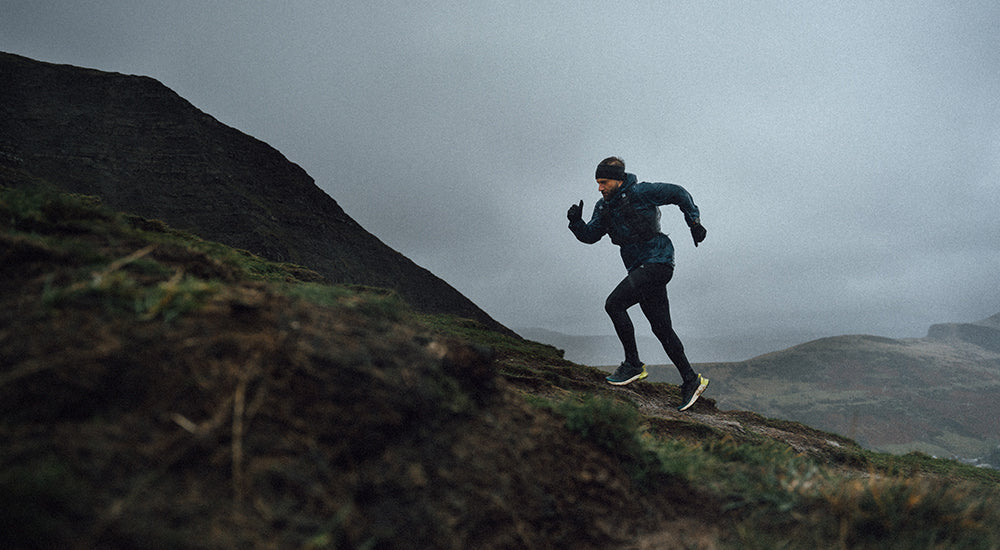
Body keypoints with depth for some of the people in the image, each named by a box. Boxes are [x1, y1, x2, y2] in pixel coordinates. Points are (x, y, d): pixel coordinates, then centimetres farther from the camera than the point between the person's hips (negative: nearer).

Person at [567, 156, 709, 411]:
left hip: (658, 261, -8)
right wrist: (576, 222, -8)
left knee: (614, 303, -19)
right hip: (640, 267, 8)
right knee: (661, 328, 8)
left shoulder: (640, 193, -12)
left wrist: (694, 222, -6)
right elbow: (590, 236, 10)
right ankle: (691, 381, 16)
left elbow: (678, 193, -4)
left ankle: (633, 364, -10)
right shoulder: (604, 206, 9)